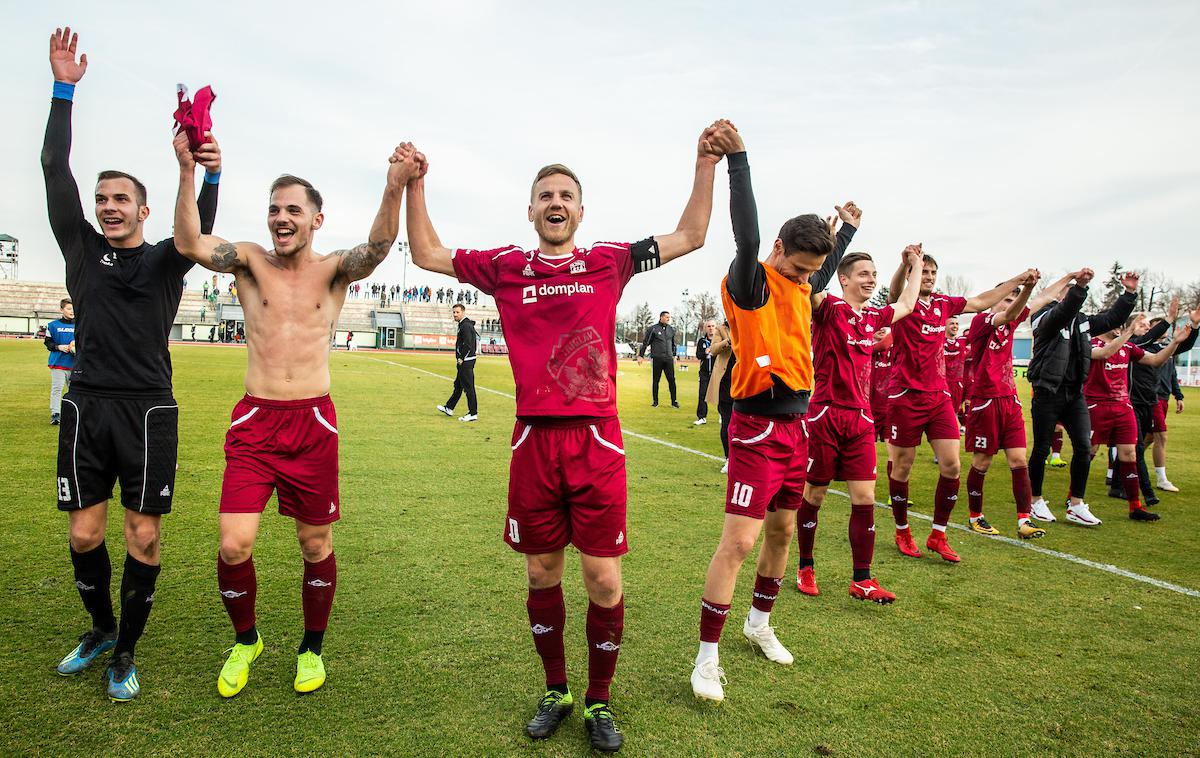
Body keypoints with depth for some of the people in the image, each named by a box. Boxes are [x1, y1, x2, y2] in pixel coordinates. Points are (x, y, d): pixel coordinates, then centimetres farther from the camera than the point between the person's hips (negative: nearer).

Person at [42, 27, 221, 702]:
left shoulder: (165, 261, 5)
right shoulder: (83, 250, 11)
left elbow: (198, 231, -15)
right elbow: (56, 173, 6)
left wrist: (209, 177, -35)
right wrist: (64, 89, 1)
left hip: (149, 411, -2)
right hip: (87, 406, 3)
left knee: (144, 538, 0)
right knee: (84, 533, 7)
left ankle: (126, 652, 16)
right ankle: (101, 628, 31)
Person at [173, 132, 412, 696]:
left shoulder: (333, 270, 2)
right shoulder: (251, 262, 5)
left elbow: (377, 247, -19)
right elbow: (189, 244, -14)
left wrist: (394, 188, -38)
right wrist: (187, 172, -28)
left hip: (314, 423, 0)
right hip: (253, 421, 1)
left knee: (316, 545, 9)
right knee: (233, 545, -5)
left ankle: (312, 648, 31)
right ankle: (245, 640, 25)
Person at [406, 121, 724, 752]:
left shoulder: (608, 262, 5)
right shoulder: (505, 267, 8)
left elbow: (689, 237, 8)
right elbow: (427, 254, 15)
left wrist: (706, 165, 0)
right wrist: (414, 185, 6)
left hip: (597, 440, -1)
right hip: (534, 440, 2)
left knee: (604, 580, 2)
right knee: (541, 572, 13)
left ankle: (598, 701, 24)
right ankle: (555, 690, 34)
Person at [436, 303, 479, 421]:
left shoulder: (465, 325, -16)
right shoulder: (464, 324, 16)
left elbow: (468, 345, -25)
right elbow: (476, 336, 26)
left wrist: (461, 359, -16)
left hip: (466, 362, -11)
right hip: (464, 362, 11)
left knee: (469, 387, -7)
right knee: (458, 385, 19)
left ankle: (473, 414, -4)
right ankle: (449, 408, 30)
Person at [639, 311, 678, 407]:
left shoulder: (671, 329, 13)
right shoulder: (653, 329, 0)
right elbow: (645, 343, 4)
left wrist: (674, 355, 23)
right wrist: (640, 355, 2)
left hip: (669, 359, 3)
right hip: (657, 359, -3)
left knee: (672, 380, -2)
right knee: (655, 380, 3)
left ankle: (674, 401, 3)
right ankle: (655, 402, 10)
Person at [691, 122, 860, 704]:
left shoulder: (801, 286, 11)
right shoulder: (751, 283, -12)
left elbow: (825, 277, 35)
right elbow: (747, 239, -33)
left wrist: (848, 229, 42)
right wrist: (736, 160, -37)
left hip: (795, 425, 9)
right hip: (757, 429, -9)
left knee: (782, 530, 18)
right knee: (739, 540, -9)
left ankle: (759, 623, 37)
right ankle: (707, 657, 2)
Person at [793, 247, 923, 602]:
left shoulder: (873, 317, 13)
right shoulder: (829, 307, -6)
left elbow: (906, 305, 32)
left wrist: (915, 264, 37)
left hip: (861, 419, 5)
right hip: (825, 414, -5)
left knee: (865, 498, 2)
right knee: (813, 495, 8)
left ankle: (861, 580, 11)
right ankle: (805, 568, 25)